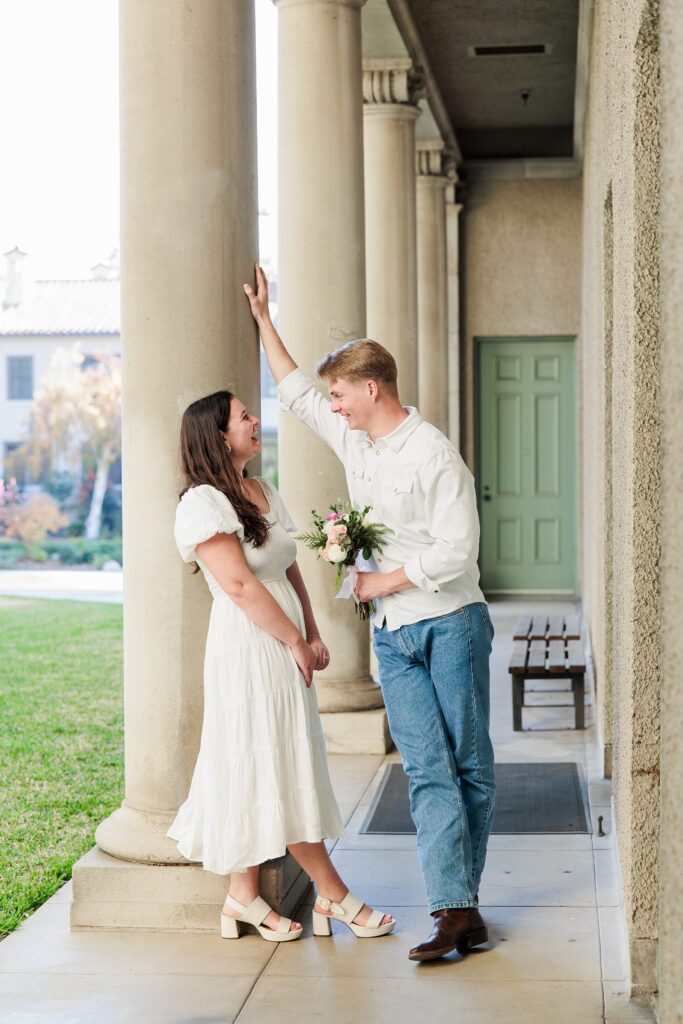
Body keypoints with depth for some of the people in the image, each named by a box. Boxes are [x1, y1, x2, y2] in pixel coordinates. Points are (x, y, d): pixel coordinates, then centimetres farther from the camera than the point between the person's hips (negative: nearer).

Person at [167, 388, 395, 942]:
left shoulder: (264, 493, 14)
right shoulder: (202, 504, -13)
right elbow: (241, 586, -17)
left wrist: (313, 634, 10)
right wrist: (295, 641, -12)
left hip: (284, 652, 9)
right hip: (248, 649, -9)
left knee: (284, 770, 10)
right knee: (265, 769, 0)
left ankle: (245, 897, 18)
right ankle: (334, 894, 7)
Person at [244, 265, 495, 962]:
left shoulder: (432, 453, -11)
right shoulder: (354, 442, 13)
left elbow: (455, 552, -16)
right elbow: (295, 393, 29)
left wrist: (381, 583, -9)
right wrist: (263, 320, 32)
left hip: (449, 623, -6)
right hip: (393, 636, 6)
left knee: (470, 765, 1)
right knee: (428, 771, -5)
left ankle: (458, 900, 10)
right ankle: (457, 910, -10)